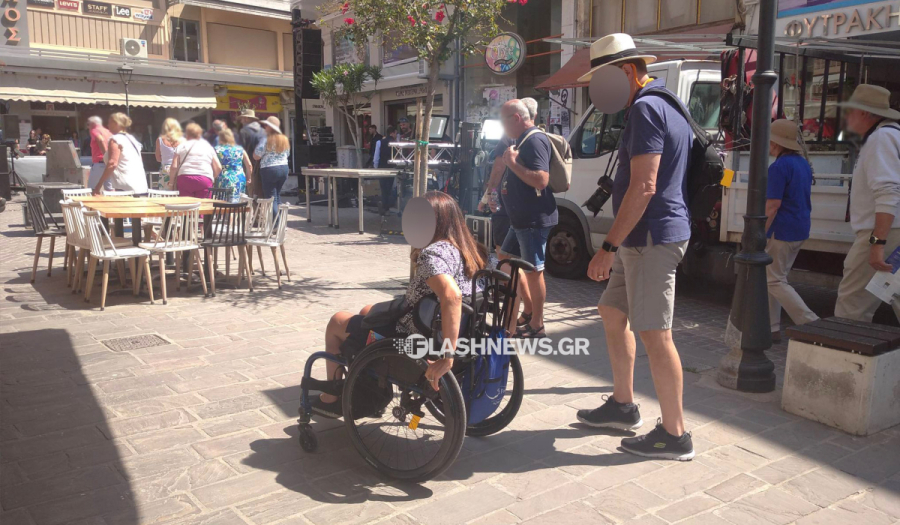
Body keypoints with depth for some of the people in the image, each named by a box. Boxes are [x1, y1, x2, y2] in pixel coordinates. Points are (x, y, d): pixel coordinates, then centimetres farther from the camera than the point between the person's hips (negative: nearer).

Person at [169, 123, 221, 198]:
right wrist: (212, 178, 25)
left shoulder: (181, 146, 15)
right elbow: (218, 168, 10)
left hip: (185, 178, 0)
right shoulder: (208, 146, 18)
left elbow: (174, 167, 5)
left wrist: (171, 182, 15)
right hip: (205, 179, 0)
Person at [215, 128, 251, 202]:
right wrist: (248, 178, 21)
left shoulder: (217, 150, 2)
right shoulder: (240, 149, 11)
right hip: (240, 180, 4)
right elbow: (249, 165, 10)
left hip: (224, 181, -4)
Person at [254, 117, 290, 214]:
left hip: (269, 170, -7)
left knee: (271, 198, -3)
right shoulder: (285, 140, 9)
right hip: (284, 168, 7)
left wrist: (256, 146, 3)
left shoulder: (266, 140, -13)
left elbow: (256, 156, -13)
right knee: (278, 196, 18)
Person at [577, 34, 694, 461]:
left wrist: (609, 247, -22)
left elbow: (643, 187, -24)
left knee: (654, 334, -5)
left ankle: (674, 435, 6)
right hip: (643, 238, 11)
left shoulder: (645, 109, -15)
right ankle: (623, 405, 30)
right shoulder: (666, 106, 19)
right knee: (612, 312, 19)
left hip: (651, 238, -11)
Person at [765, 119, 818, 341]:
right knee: (774, 278, 15)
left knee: (774, 281, -4)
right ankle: (771, 328, 18)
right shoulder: (803, 163, 14)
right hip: (800, 231, 10)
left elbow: (772, 206, -22)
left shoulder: (779, 167, -16)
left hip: (781, 232, -10)